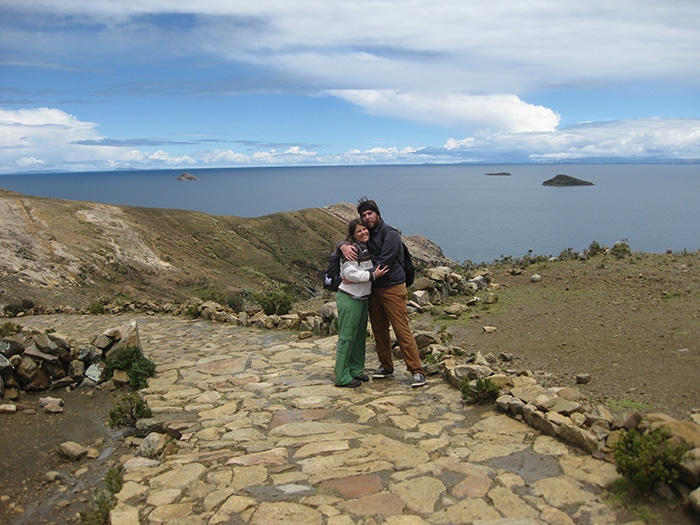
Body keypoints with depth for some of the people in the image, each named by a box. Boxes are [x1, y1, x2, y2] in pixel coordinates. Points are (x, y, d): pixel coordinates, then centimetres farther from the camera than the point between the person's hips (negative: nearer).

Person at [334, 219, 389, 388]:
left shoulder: (367, 248, 12)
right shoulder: (352, 249, -16)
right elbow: (350, 273, -22)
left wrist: (356, 277, 2)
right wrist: (373, 275, -17)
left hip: (362, 297, 9)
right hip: (349, 298, -9)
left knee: (360, 336, 15)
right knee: (347, 337, -5)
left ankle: (356, 370, 26)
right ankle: (342, 377, 0)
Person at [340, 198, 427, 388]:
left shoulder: (390, 234, -12)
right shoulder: (367, 235, 12)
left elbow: (383, 263, -20)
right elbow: (346, 240, 16)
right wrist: (344, 246, -10)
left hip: (392, 288, -8)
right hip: (374, 289, 8)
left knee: (402, 330, -9)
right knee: (379, 330, 13)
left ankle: (417, 371, -5)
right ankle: (386, 366, 28)